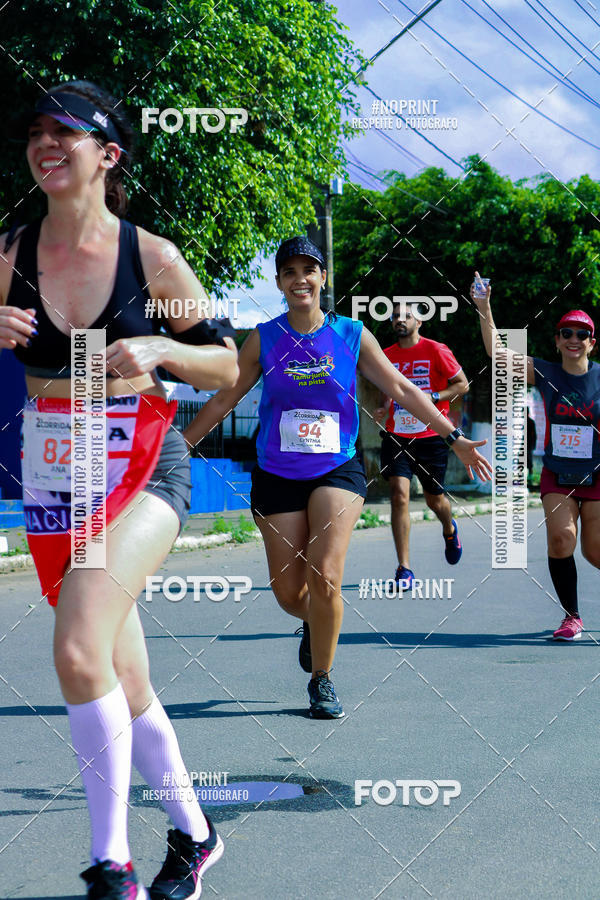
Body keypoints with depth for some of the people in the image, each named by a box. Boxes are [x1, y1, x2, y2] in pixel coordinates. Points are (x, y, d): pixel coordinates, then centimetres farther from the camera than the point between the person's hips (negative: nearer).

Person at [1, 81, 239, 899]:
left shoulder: (152, 258, -4)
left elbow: (227, 366, 4)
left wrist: (160, 349, -15)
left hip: (144, 465, -4)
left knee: (80, 650, -24)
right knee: (122, 680, 11)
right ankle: (193, 834, 32)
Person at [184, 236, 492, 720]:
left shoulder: (352, 334, -1)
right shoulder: (264, 339, 1)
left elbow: (402, 390, 4)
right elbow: (224, 398, 9)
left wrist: (454, 436, 0)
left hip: (337, 470, -1)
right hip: (277, 476, 1)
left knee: (324, 576, -18)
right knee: (289, 593, 0)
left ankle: (322, 680, 2)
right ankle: (315, 625, 39)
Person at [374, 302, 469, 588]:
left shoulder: (436, 351, -6)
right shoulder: (387, 356, 7)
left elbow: (462, 384, -3)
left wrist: (432, 397, -16)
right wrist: (383, 408, 0)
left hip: (431, 437, -2)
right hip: (396, 436, 2)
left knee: (434, 498, 11)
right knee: (399, 495, -13)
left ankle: (449, 530, 49)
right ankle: (404, 569, -11)